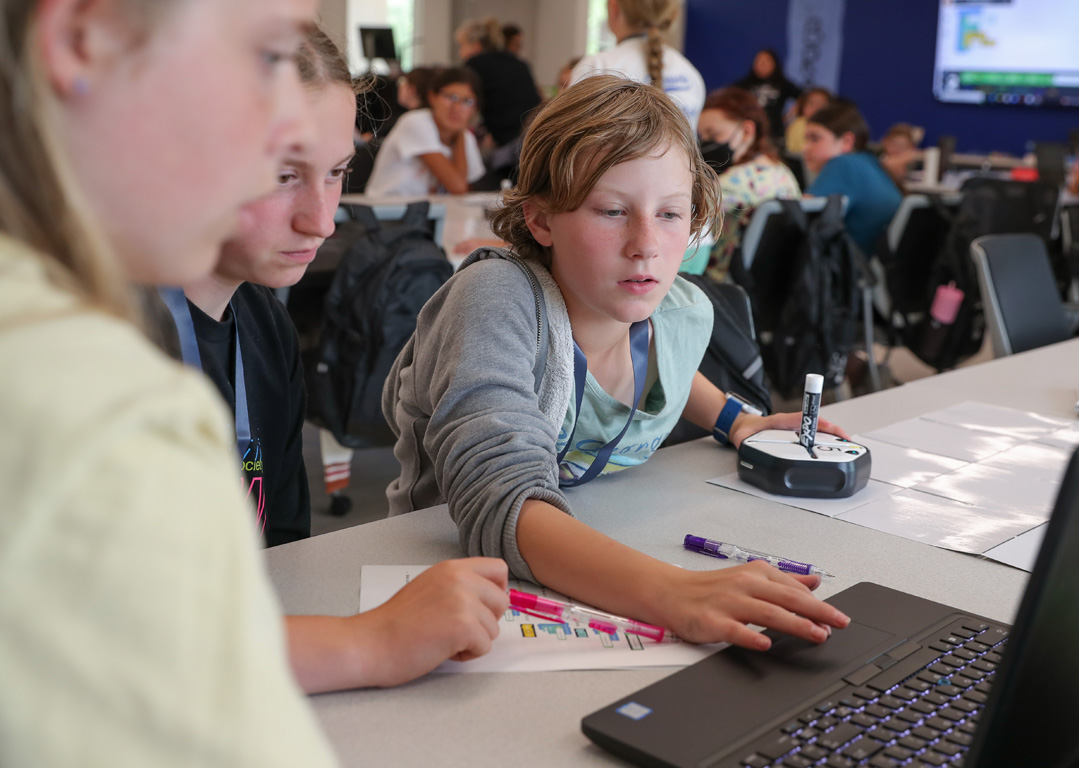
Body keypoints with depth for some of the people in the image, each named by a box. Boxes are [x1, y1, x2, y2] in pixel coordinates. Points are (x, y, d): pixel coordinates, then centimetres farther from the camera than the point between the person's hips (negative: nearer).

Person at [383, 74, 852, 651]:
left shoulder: (686, 314, -5)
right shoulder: (495, 300, -23)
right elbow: (501, 503, -37)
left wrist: (732, 419, 5)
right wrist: (668, 591, -50)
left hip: (606, 556, 5)